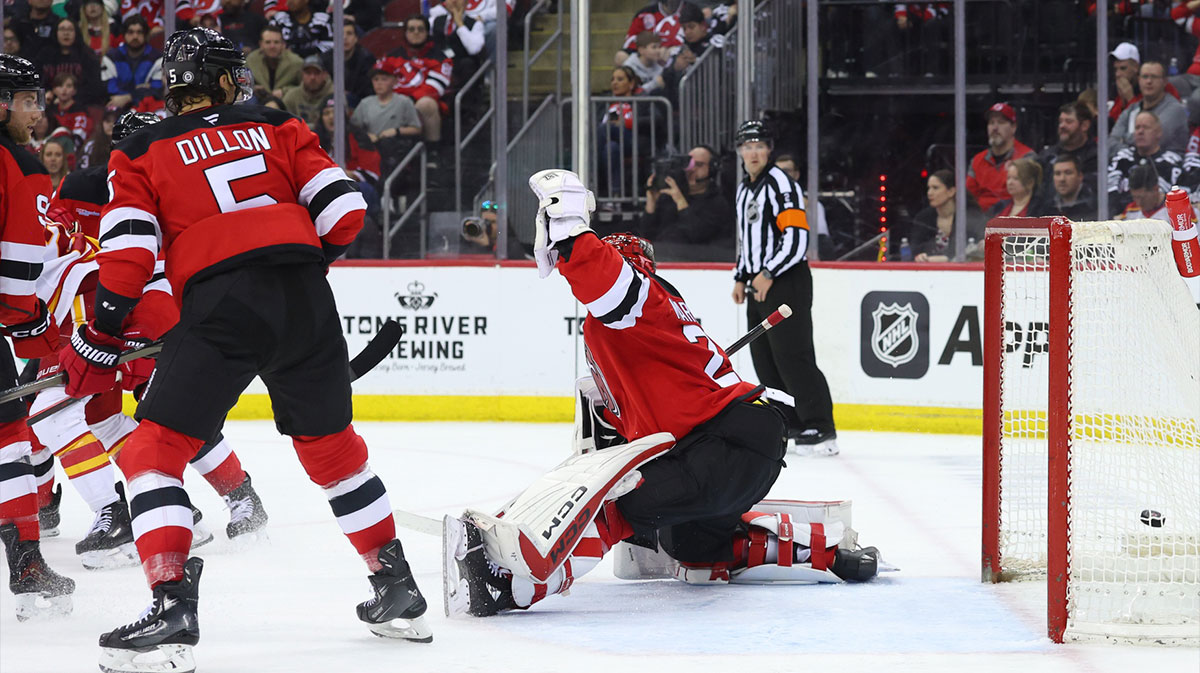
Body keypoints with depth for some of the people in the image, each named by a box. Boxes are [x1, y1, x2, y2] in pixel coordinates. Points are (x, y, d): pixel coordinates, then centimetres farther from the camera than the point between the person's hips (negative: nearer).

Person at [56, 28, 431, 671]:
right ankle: (397, 589, 27)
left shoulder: (141, 154, 12)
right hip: (307, 304, 4)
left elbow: (127, 256, 1)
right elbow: (344, 213, 11)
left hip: (221, 305, -4)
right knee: (331, 443, 22)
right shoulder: (278, 129, 18)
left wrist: (98, 344, 10)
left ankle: (171, 603, -15)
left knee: (155, 447, 2)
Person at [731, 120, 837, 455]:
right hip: (758, 285, 9)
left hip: (786, 282, -9)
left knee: (792, 357, -14)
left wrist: (769, 274, -21)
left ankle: (820, 428, -13)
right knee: (764, 359, 8)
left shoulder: (781, 184, -11)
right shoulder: (744, 189, 19)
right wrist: (741, 278, 20)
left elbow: (797, 237, -19)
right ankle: (789, 426, 15)